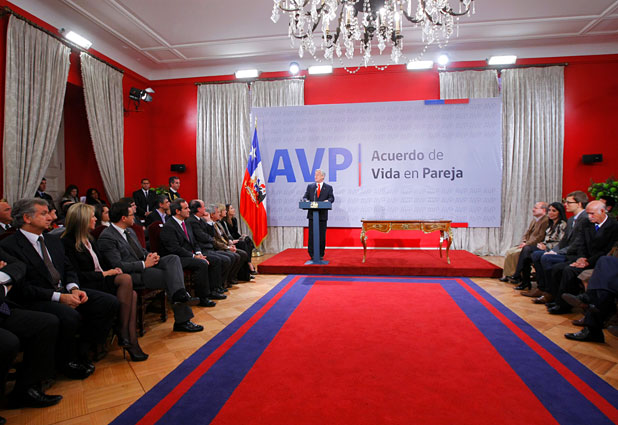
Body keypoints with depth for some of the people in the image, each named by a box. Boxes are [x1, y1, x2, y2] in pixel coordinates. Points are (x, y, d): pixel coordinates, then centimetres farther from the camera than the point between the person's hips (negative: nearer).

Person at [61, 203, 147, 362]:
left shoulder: (90, 239, 20)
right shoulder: (68, 242, -7)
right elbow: (77, 275, -14)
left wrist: (112, 270, 2)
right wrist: (104, 274, -13)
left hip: (101, 281, 8)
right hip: (87, 287, -8)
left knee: (132, 294, -20)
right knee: (126, 279, -29)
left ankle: (132, 342, -24)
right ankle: (122, 332, -22)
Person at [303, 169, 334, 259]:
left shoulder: (328, 187, 8)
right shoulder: (310, 186, 13)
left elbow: (332, 198, -1)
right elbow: (305, 196, 9)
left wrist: (328, 201, -22)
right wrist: (305, 200, -14)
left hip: (323, 215, -1)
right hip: (312, 214, 1)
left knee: (322, 235, 3)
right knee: (311, 235, 1)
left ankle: (321, 254, 12)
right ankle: (312, 254, 7)